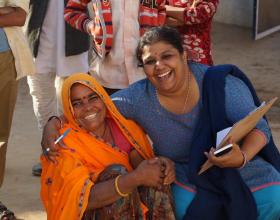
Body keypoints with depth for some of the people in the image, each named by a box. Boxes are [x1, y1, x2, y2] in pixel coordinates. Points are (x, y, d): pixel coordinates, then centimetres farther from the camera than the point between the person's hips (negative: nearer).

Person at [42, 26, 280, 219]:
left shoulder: (220, 84, -18)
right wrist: (53, 124, -22)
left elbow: (258, 127, -18)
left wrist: (242, 157, -38)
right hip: (185, 177, 1)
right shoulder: (139, 98, -12)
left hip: (245, 169, -1)